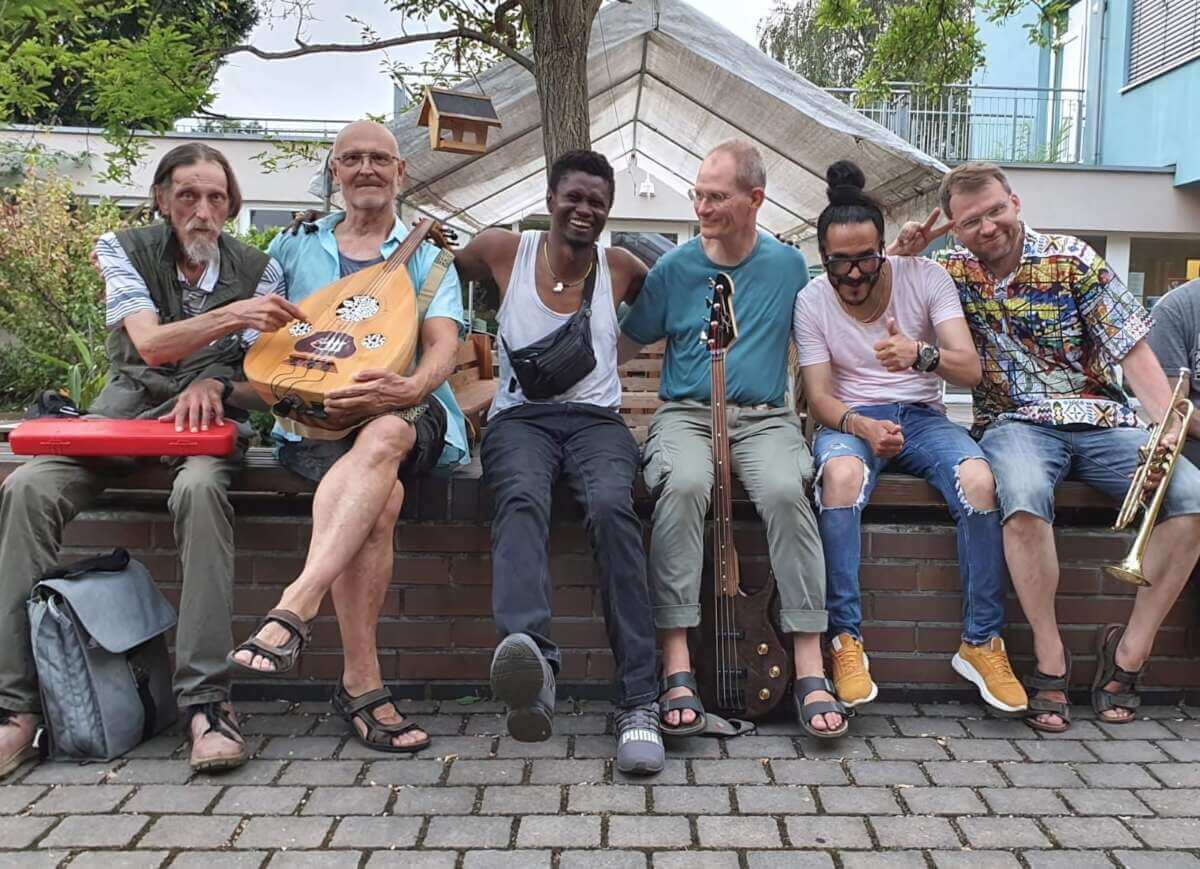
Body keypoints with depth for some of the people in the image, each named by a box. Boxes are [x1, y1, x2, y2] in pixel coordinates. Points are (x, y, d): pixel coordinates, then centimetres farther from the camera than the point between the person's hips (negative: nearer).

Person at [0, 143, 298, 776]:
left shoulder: (258, 269, 5)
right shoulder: (124, 250, 3)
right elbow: (150, 343, -12)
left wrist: (212, 385, -21)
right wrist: (231, 316, -28)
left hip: (206, 417, -1)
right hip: (125, 409, 2)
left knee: (200, 488, -38)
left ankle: (205, 700, -38)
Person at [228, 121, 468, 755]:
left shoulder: (428, 255, 18)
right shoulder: (293, 246, 24)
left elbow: (443, 344, 0)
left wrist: (407, 389, -23)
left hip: (409, 414, 0)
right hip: (313, 420, 0)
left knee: (381, 438, -40)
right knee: (379, 500, -34)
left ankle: (293, 608, -50)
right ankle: (361, 683, -34)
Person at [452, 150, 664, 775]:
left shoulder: (619, 268, 15)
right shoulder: (503, 251, 12)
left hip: (596, 419, 1)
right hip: (519, 416, 0)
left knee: (611, 506, -34)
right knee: (521, 499, -37)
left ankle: (638, 701, -37)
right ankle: (530, 658, -62)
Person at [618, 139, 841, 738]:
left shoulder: (787, 265, 11)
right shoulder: (674, 268, 8)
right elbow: (625, 344, 14)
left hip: (764, 417, 1)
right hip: (686, 413, 0)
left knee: (785, 490, -34)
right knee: (683, 485, -36)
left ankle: (810, 669, -28)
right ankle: (676, 667, -33)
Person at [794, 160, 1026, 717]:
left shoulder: (924, 277, -3)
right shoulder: (812, 301, -2)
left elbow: (970, 371, -12)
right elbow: (819, 397, -6)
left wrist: (922, 354, -35)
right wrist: (862, 427, -29)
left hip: (921, 415, 1)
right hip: (850, 420, -1)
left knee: (978, 479, -31)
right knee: (841, 473, -38)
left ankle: (981, 644, -16)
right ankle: (846, 641, -30)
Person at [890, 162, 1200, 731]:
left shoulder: (1072, 259, 3)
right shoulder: (952, 270, 8)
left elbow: (1134, 352, -1)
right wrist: (899, 251, -3)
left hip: (1101, 420, 1)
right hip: (1016, 423, -1)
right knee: (1024, 495, -37)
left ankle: (1128, 652, -12)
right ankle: (1049, 659, -23)